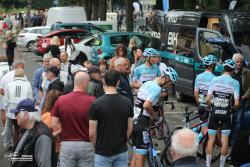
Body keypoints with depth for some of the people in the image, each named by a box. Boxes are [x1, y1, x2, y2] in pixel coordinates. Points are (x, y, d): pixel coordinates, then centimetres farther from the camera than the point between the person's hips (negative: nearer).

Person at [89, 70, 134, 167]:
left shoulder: (96, 104, -15)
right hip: (122, 151, 4)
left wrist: (96, 147, 5)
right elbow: (129, 129, 3)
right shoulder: (127, 102, -3)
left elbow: (92, 133, -12)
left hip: (103, 152, -3)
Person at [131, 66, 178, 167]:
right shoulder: (157, 88, -14)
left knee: (136, 155, 16)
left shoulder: (148, 83, 15)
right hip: (141, 123, -9)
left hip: (134, 121, 9)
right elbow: (146, 105, -26)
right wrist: (156, 118, -12)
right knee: (141, 156, -5)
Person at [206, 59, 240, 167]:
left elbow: (208, 99, -4)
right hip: (226, 114, -1)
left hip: (214, 113, 1)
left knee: (211, 139, 9)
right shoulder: (235, 83, -6)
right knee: (225, 140, 7)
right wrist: (232, 109, 11)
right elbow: (236, 103, -10)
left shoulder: (214, 80, -1)